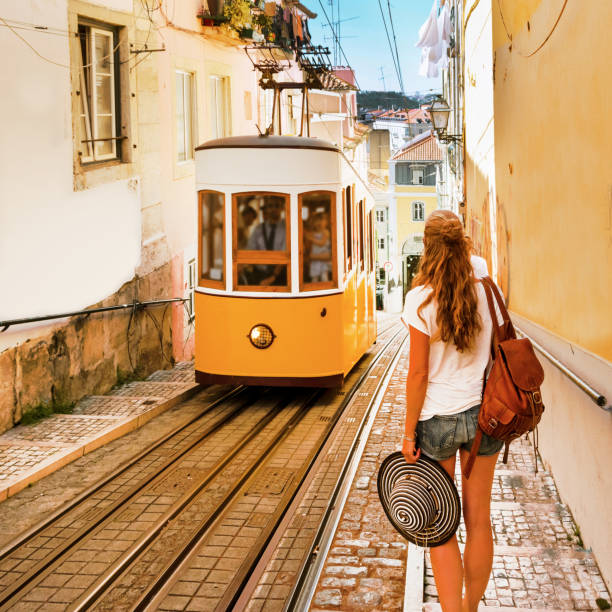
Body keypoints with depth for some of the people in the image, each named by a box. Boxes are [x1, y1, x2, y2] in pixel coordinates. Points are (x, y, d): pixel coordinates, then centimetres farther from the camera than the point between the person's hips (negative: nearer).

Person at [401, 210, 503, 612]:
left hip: (437, 419, -3)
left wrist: (409, 432, -4)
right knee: (479, 521, 14)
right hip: (482, 415, 4)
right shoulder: (487, 292, -2)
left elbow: (418, 374, -12)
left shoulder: (421, 299, -12)